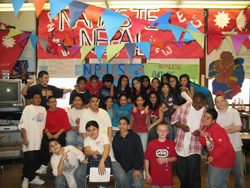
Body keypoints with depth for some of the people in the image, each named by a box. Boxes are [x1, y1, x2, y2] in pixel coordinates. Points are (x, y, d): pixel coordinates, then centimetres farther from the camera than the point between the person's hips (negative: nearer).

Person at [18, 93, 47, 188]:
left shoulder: (43, 109, 12)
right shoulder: (28, 108, -1)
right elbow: (23, 125, -5)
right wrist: (25, 139, -11)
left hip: (39, 139, 4)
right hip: (29, 139, -4)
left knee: (37, 159, 6)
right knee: (29, 159, -5)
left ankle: (34, 177, 19)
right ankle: (26, 178, 9)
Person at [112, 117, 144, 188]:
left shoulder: (135, 136, -2)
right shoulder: (115, 139, 6)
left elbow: (139, 154, -5)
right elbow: (115, 155, 9)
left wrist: (137, 168, -15)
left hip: (134, 167, -2)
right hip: (122, 169, 3)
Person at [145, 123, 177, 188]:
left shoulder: (172, 144, 1)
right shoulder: (151, 144, -3)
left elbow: (175, 158, 4)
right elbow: (146, 159, 1)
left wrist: (166, 159, -14)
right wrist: (147, 174, -1)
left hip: (167, 176, 1)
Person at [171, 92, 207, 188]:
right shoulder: (183, 108, -1)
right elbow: (174, 119, 6)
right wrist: (181, 125, -12)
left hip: (195, 148, -2)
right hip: (180, 146, 2)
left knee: (194, 174, 1)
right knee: (181, 172, 15)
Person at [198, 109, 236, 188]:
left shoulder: (215, 130, -26)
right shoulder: (205, 127, 2)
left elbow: (224, 146, -27)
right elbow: (204, 143, 6)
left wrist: (214, 157, -29)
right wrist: (202, 136, -13)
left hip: (224, 159, -10)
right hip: (214, 158, 10)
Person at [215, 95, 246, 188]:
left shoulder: (234, 112, -1)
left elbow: (238, 128, -10)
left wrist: (224, 130, -9)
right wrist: (231, 126, -10)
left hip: (236, 148, 1)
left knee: (239, 172, 9)